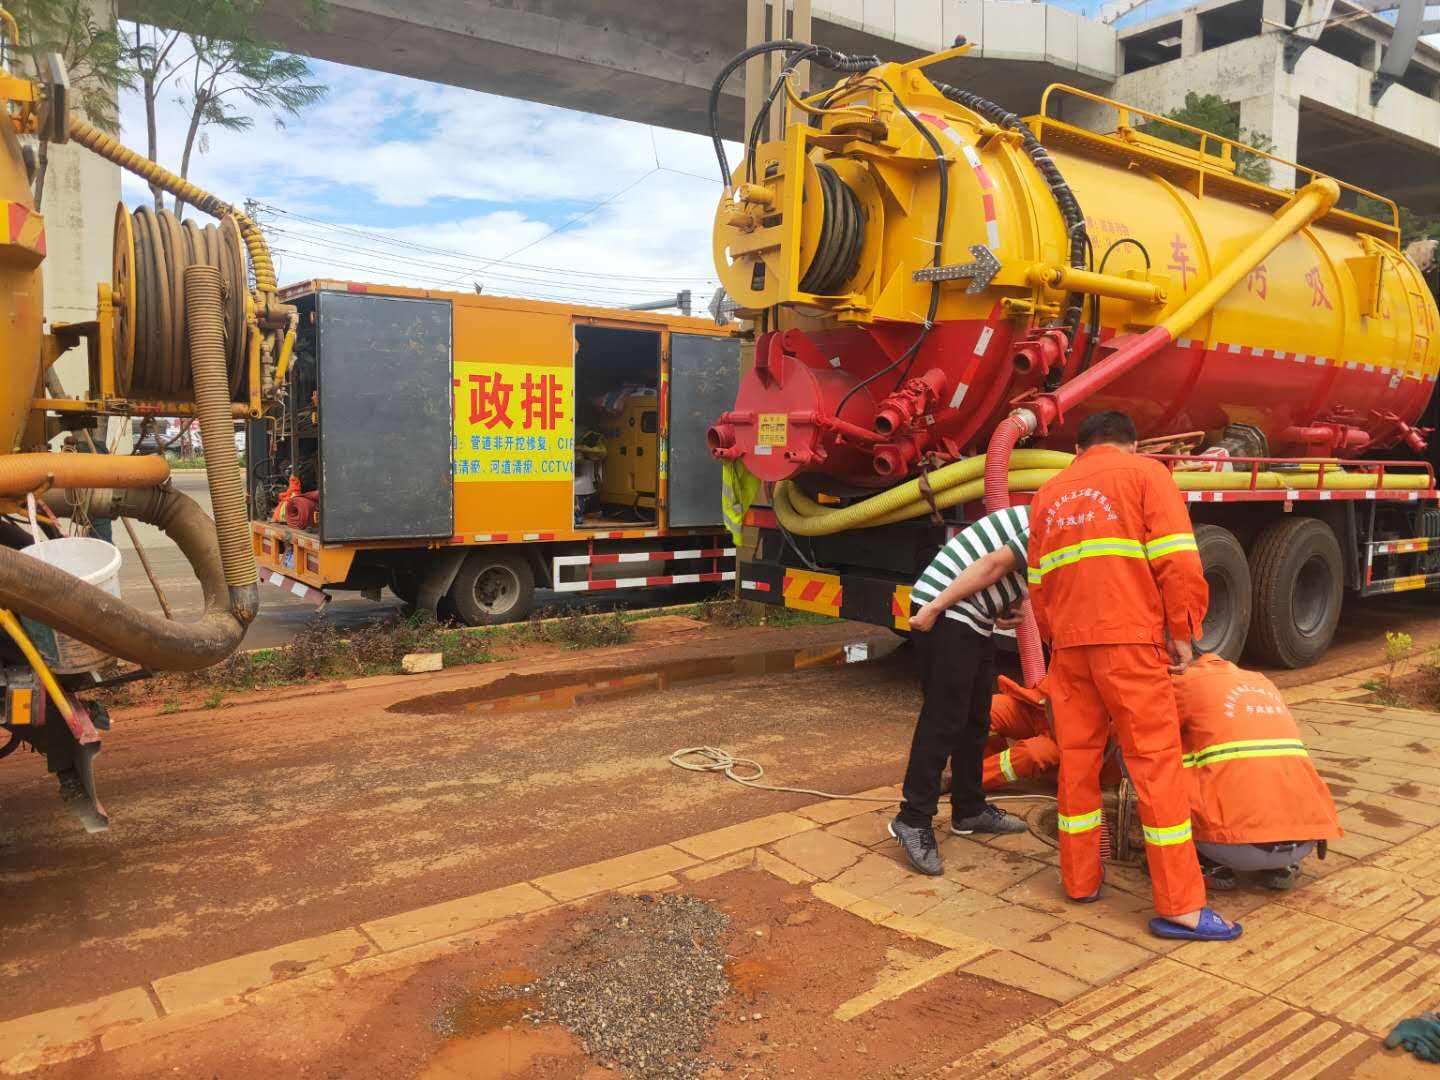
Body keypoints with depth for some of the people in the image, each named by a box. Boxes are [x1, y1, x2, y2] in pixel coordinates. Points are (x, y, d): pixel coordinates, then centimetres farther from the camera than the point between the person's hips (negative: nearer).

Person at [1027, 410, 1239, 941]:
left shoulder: (1050, 491, 20)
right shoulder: (1145, 473, 5)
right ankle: (1179, 904, 1)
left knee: (1077, 759, 13)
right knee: (1156, 762, -1)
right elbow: (1177, 559, -7)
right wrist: (1183, 632, 0)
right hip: (1129, 638, -5)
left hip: (1068, 642, 5)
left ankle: (1080, 878, 21)